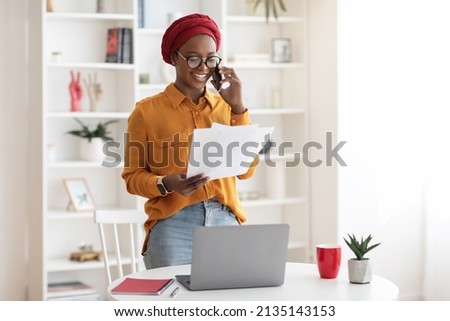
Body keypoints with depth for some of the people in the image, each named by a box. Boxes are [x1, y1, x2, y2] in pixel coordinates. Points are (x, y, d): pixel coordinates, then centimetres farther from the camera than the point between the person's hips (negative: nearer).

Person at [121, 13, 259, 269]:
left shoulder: (226, 107, 10)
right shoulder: (147, 111, 0)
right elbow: (133, 176, 2)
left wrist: (238, 107, 0)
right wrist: (165, 184, -18)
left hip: (225, 221, 3)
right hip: (172, 225, -3)